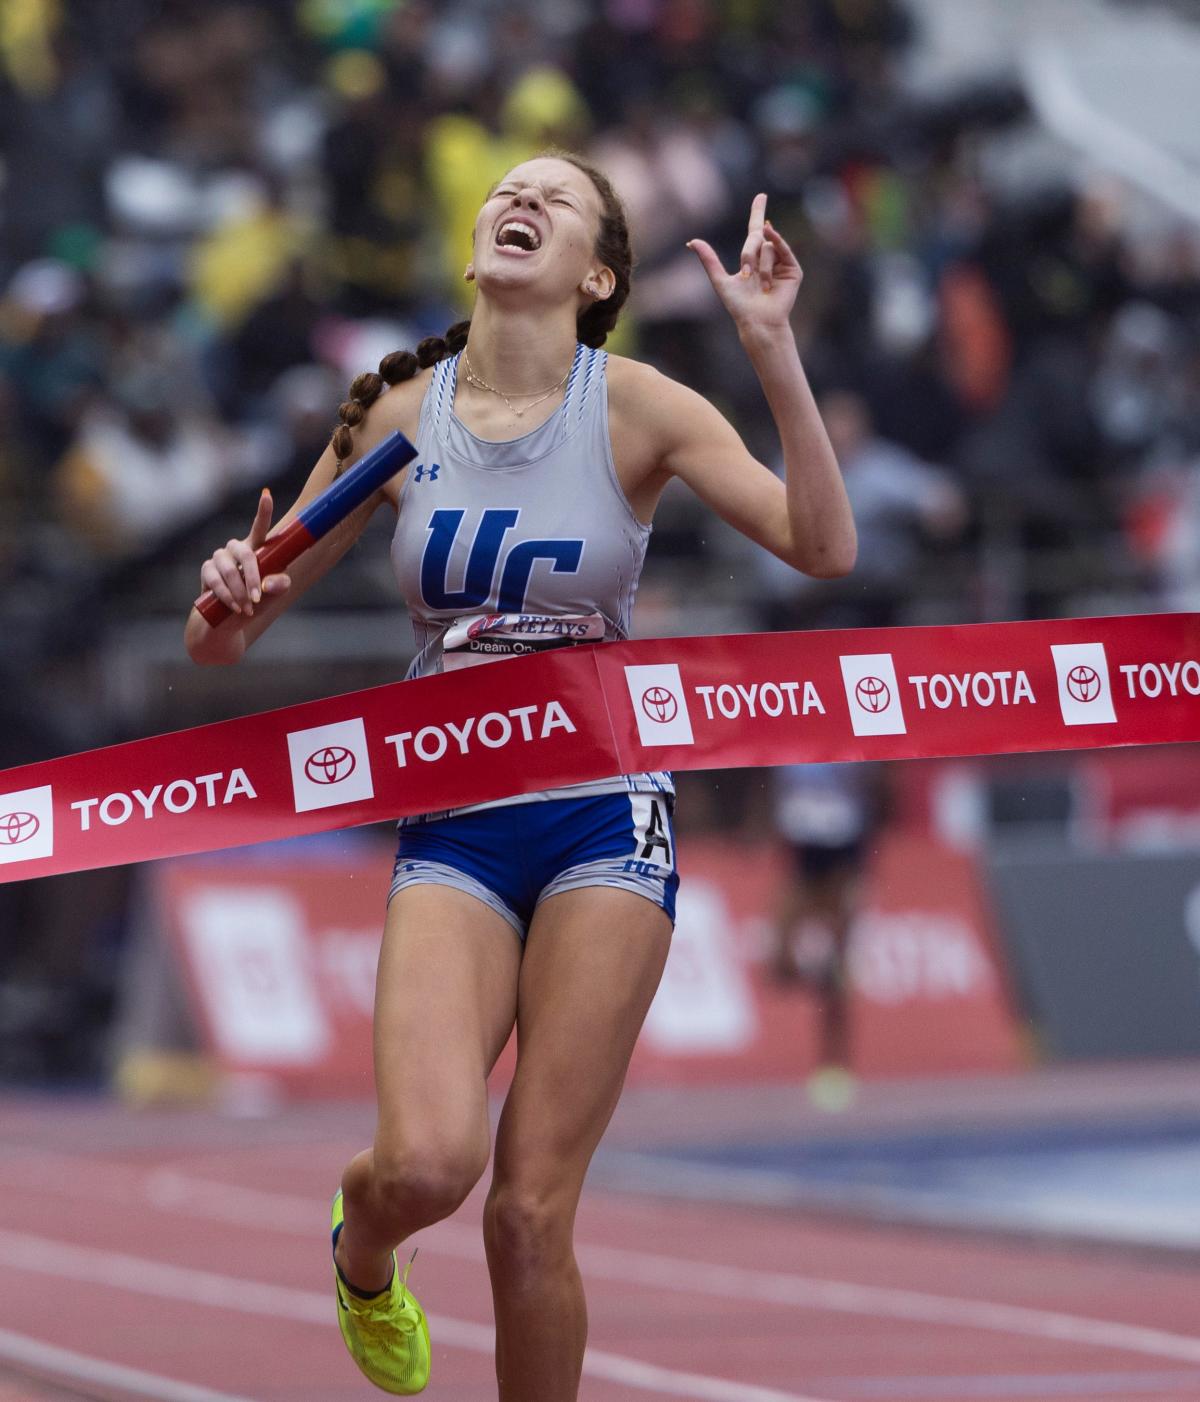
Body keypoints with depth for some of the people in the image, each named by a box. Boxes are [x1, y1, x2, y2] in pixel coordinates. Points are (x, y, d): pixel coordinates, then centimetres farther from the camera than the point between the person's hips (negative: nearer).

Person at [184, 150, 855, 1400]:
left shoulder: (633, 407, -2)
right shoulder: (399, 416, 3)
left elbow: (821, 547, -14)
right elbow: (225, 639, 9)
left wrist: (774, 351, -23)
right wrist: (228, 603, -15)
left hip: (605, 815, -1)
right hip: (453, 823, 1)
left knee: (530, 1214, -7)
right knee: (428, 1162, -22)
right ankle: (362, 1248, 15)